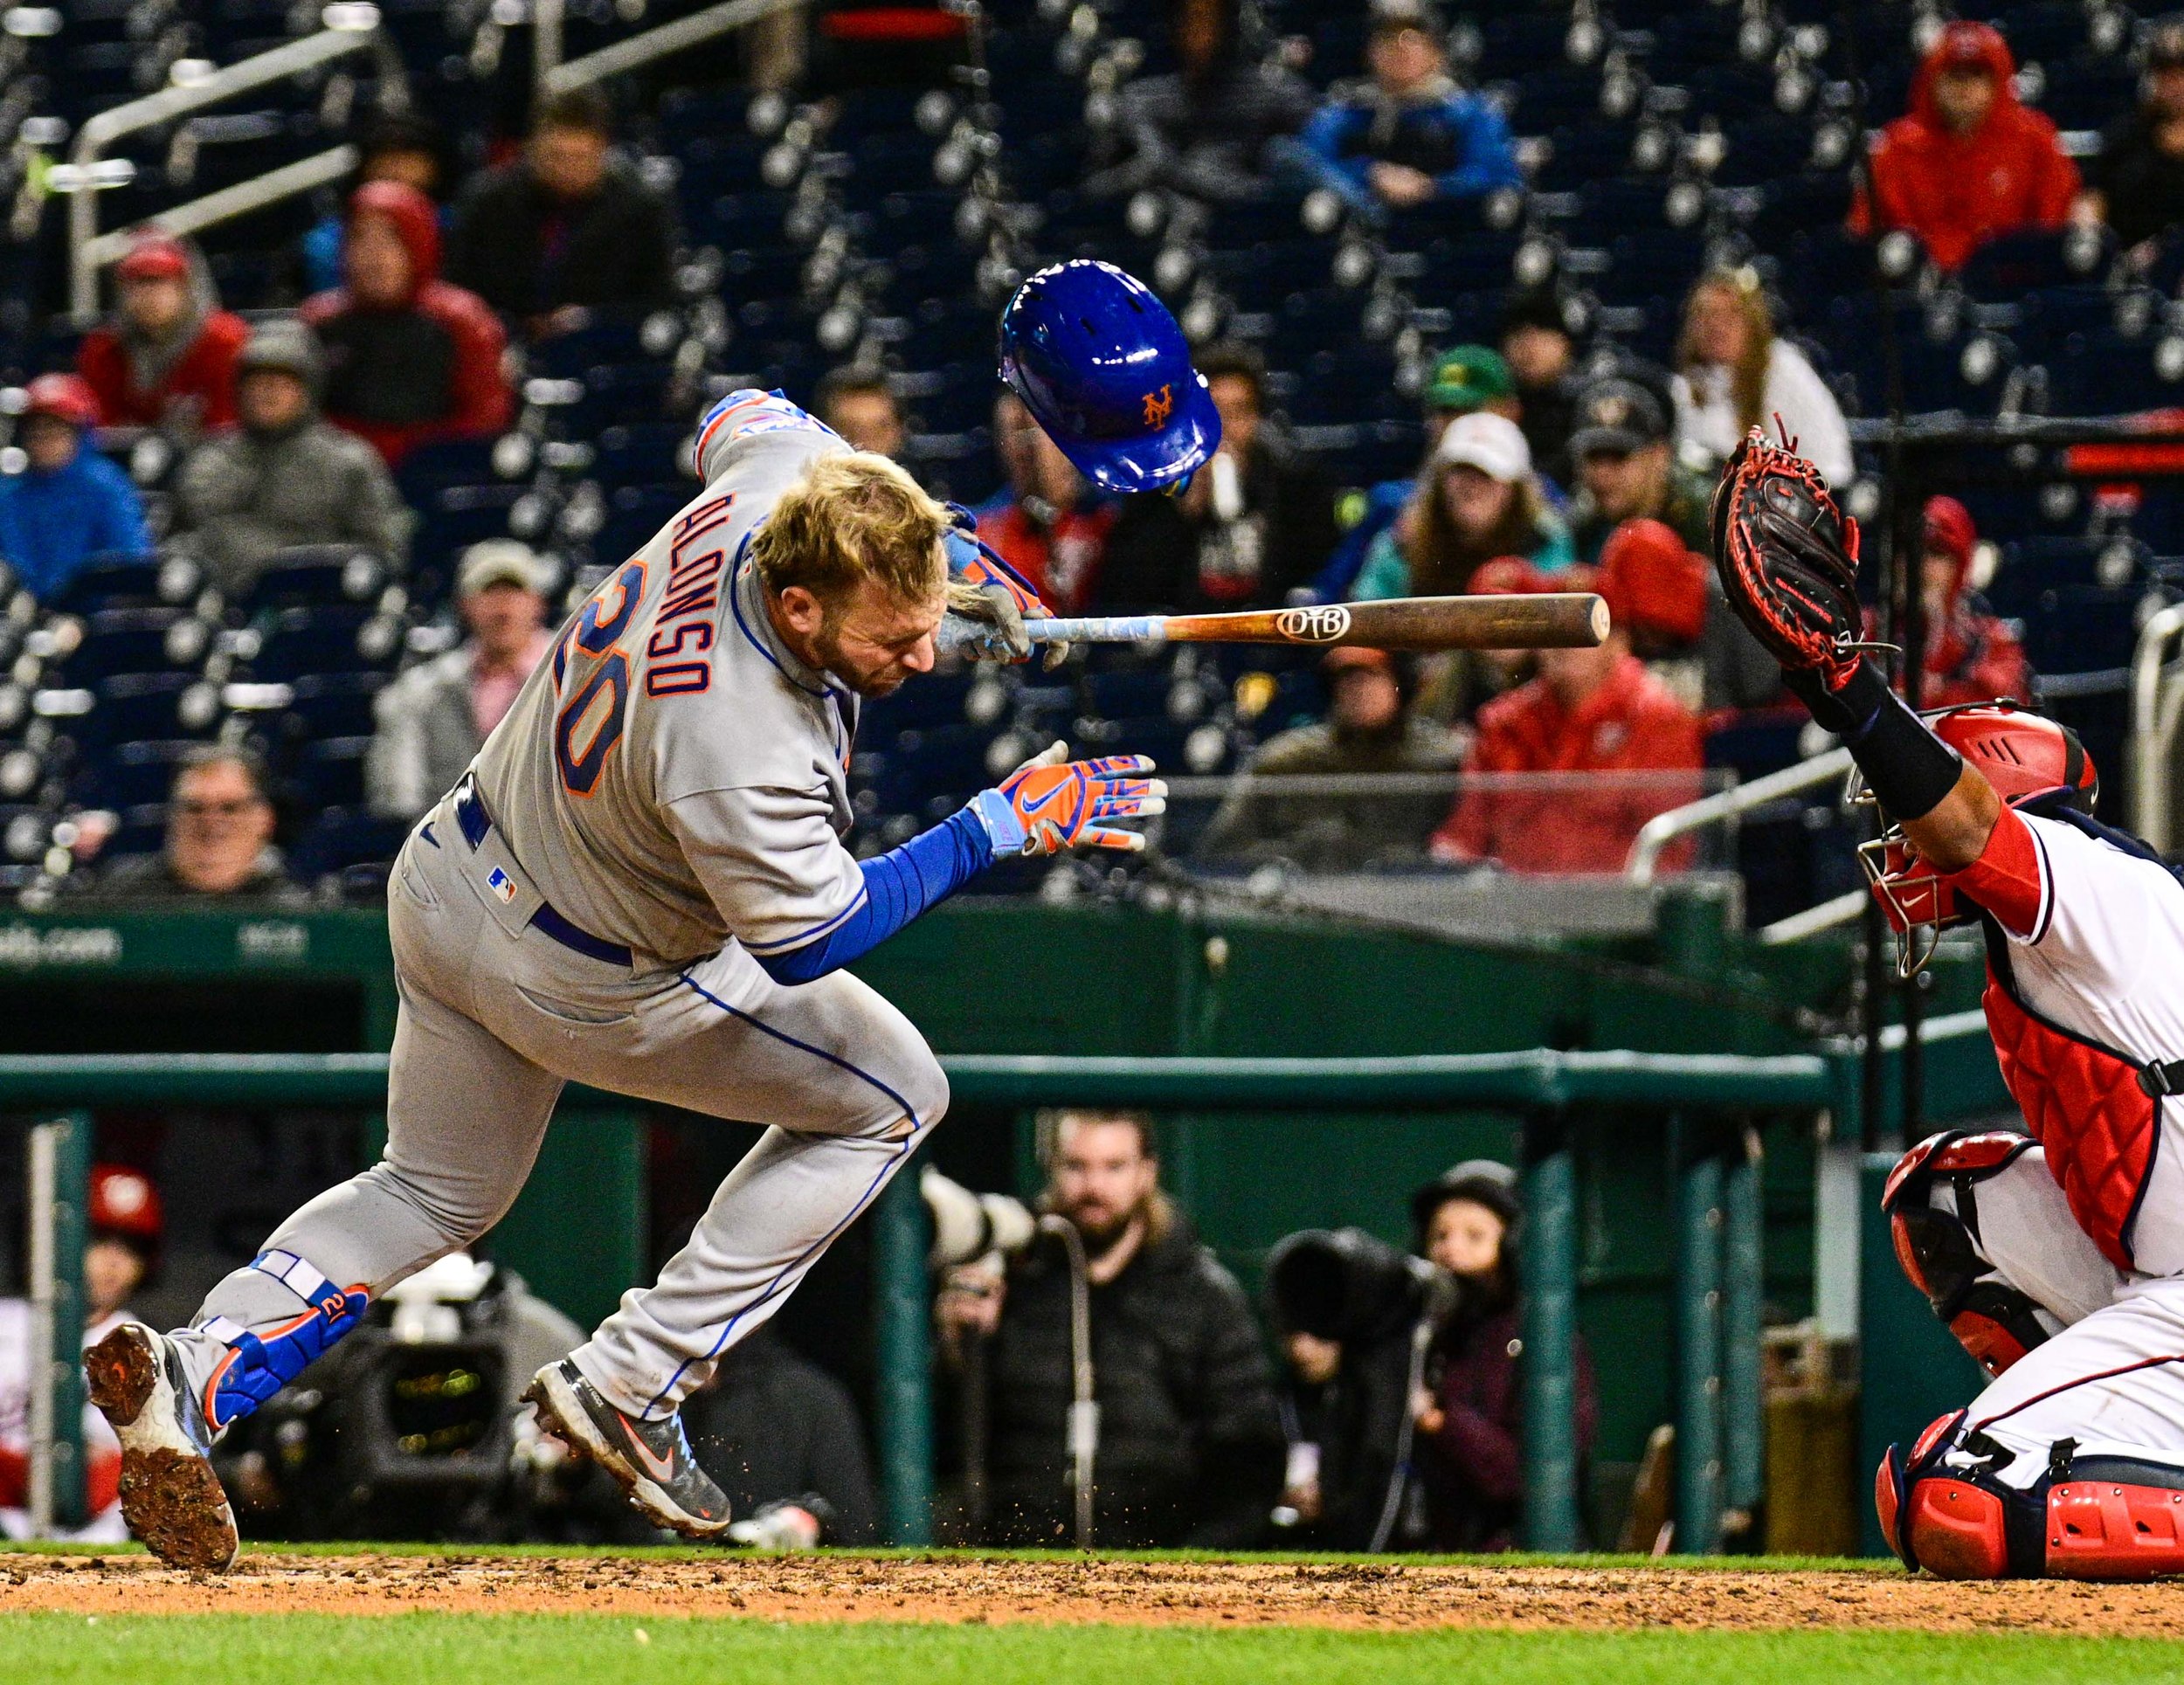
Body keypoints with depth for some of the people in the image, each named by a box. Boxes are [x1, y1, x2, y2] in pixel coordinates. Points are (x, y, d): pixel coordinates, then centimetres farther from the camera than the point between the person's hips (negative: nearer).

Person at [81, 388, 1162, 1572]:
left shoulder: (777, 479, -22)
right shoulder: (741, 761, -43)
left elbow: (744, 418, 5)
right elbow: (807, 938, -27)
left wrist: (937, 549, 1)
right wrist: (1004, 826, -25)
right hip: (592, 984, -8)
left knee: (438, 1194, 25)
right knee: (890, 1096, 10)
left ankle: (196, 1371, 0)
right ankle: (628, 1386, 5)